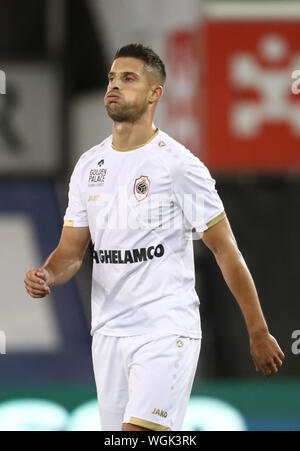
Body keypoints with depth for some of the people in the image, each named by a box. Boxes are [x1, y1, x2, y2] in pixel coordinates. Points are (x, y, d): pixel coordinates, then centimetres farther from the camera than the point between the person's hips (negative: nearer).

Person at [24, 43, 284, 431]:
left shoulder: (178, 165, -8)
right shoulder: (89, 165, 10)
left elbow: (225, 249, -4)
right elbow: (72, 249, 14)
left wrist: (258, 333, -3)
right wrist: (47, 277, -10)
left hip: (167, 331, -7)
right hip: (109, 334, 7)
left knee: (138, 433, -21)